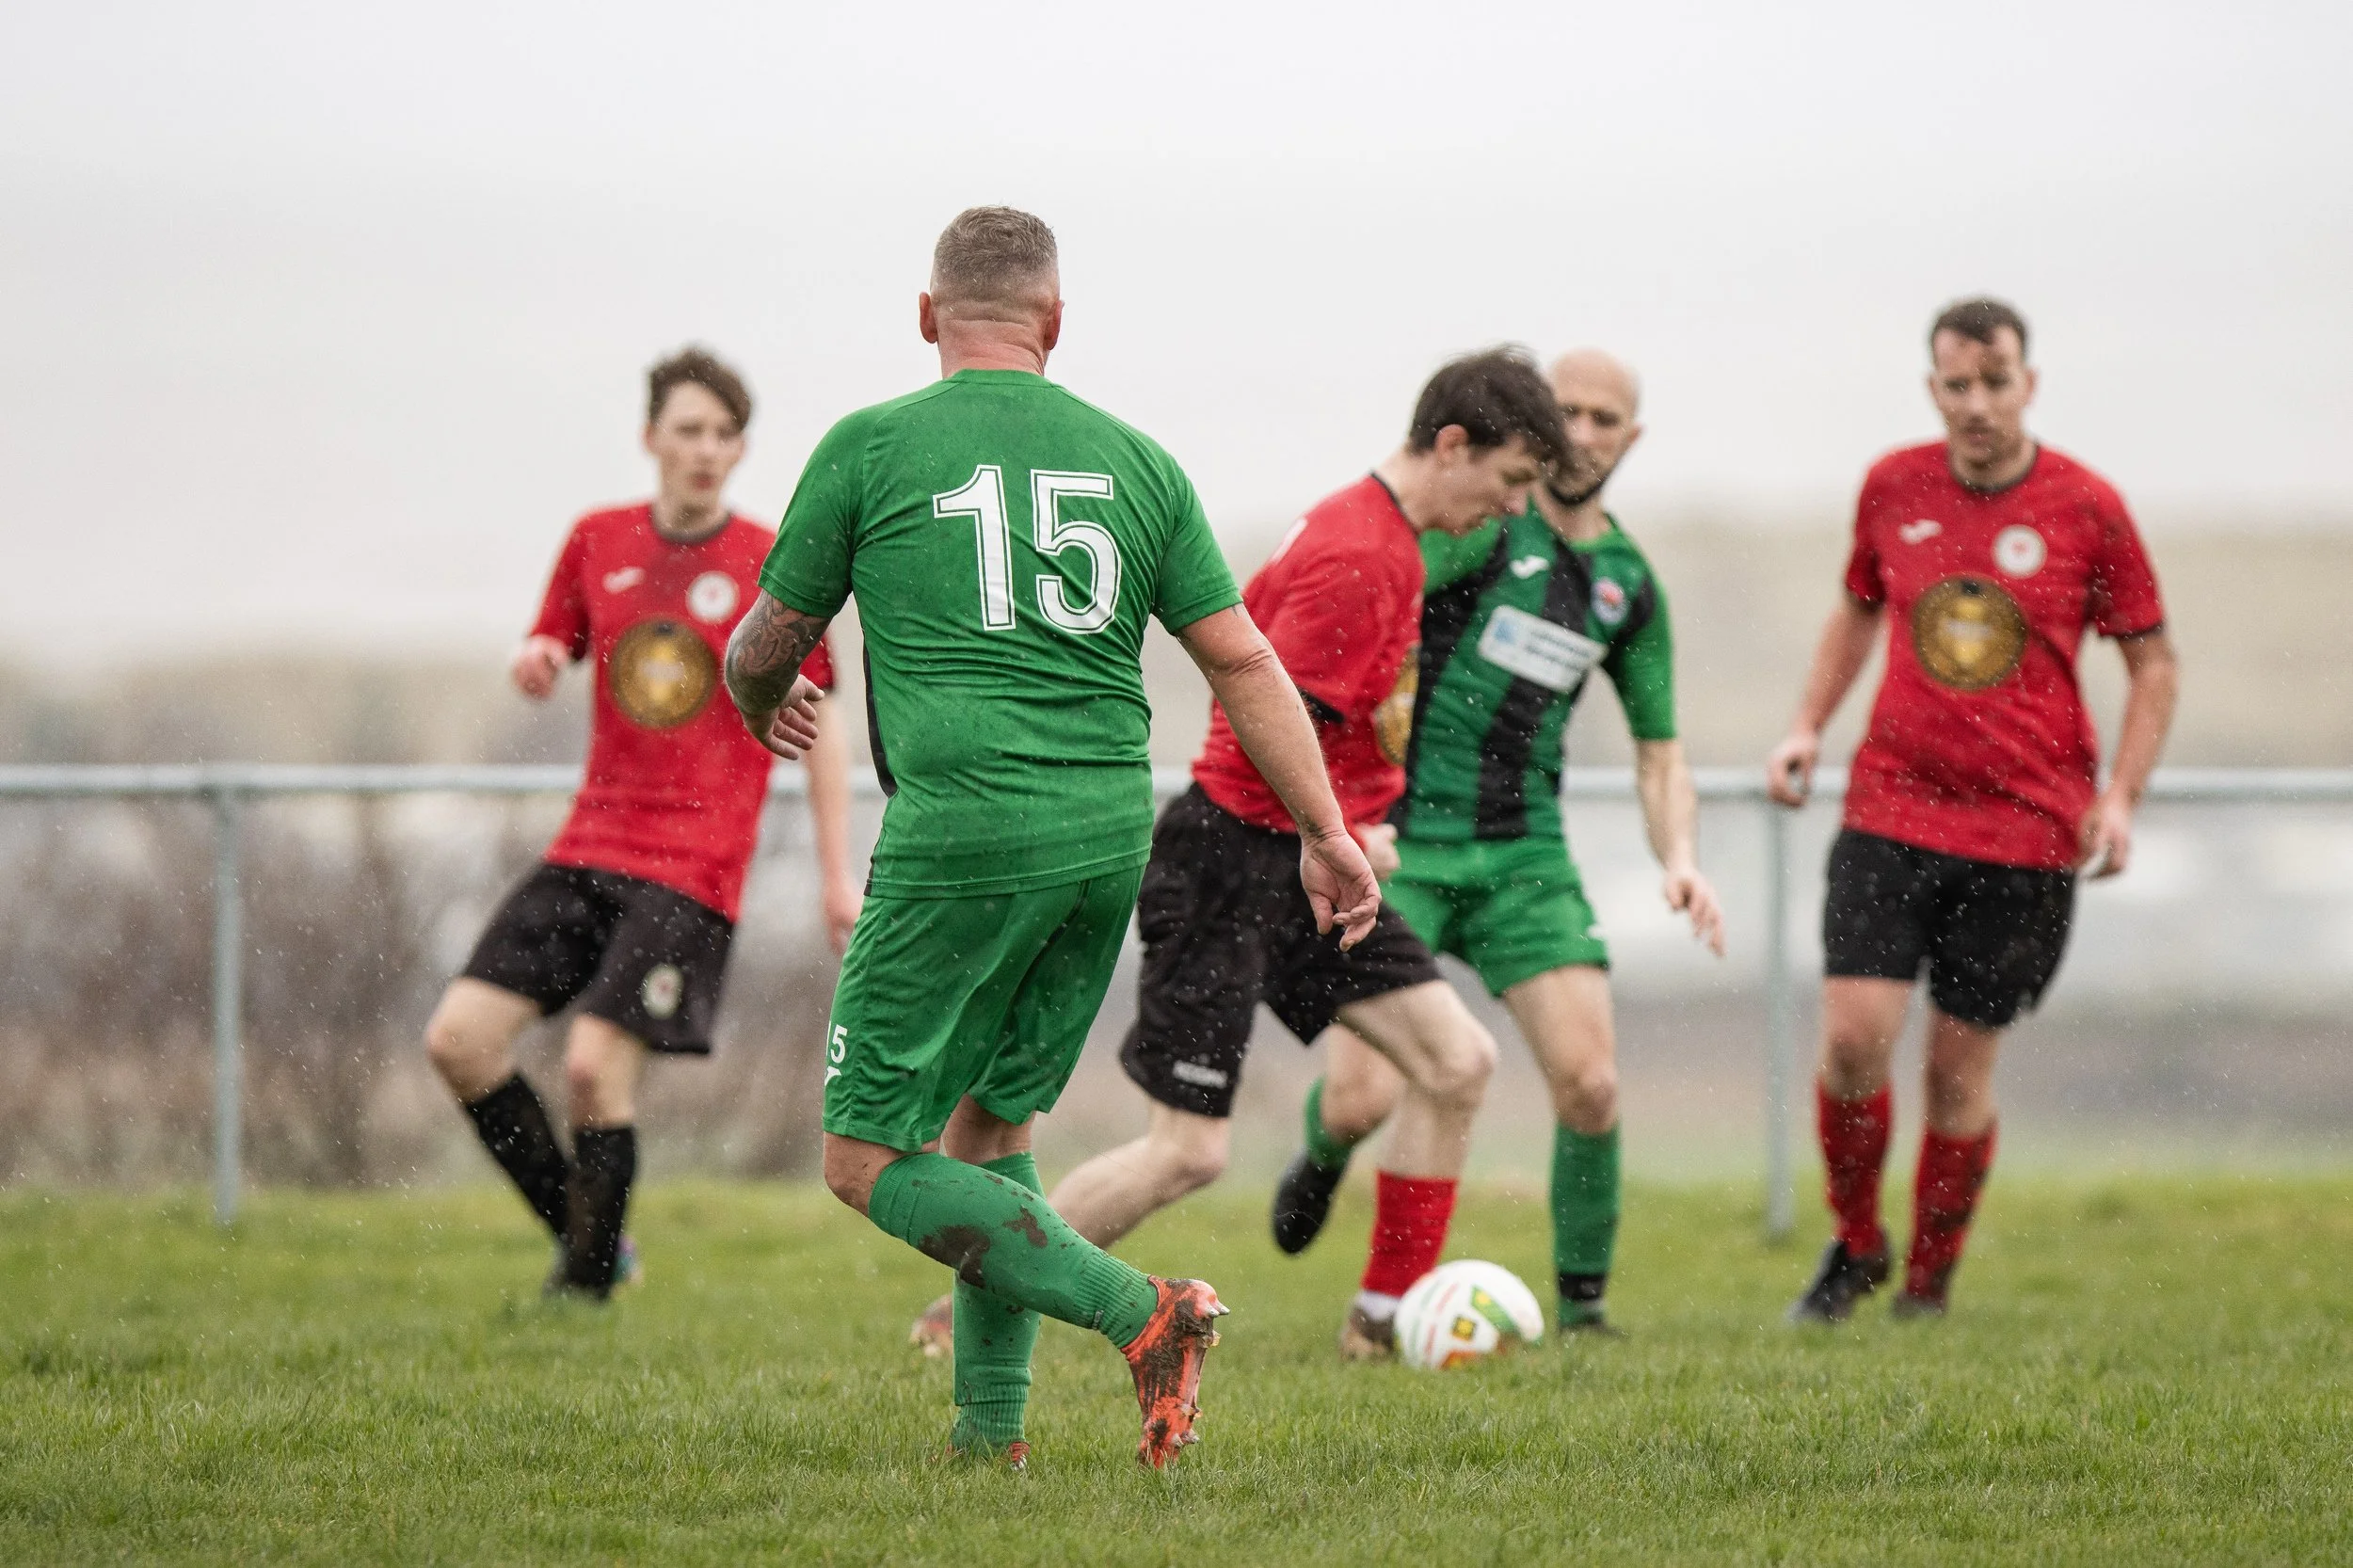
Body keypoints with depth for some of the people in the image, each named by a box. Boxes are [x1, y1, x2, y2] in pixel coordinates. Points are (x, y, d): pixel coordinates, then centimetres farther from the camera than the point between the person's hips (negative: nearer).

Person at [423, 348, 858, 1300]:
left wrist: (839, 874, -2)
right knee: (459, 1037, -5)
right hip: (587, 852, 5)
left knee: (596, 1066, -17)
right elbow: (551, 651, 21)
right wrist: (534, 664, -5)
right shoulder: (598, 541, 8)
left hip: (693, 871, -5)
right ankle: (585, 1240, 9)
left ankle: (587, 1290, 0)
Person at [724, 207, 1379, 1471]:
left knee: (869, 1160, 0)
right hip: (1111, 832, 5)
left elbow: (767, 647, 10)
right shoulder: (1133, 461, 10)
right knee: (991, 1119, 20)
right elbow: (1242, 662, 8)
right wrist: (1326, 832, 12)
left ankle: (1139, 1312, -14)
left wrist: (758, 700, 33)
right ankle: (990, 1426, 15)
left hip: (962, 834, -5)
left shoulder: (869, 447, 0)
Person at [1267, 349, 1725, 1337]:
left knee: (1589, 1083, -11)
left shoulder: (1627, 580, 11)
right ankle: (1325, 1154, 27)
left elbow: (1659, 753, 19)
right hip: (1397, 844, -4)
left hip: (1522, 855, 4)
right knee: (1362, 1099, -12)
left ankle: (1583, 1305, 7)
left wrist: (1681, 861, -1)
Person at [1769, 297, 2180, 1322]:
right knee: (1853, 1037, -11)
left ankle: (1930, 1279, 22)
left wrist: (2119, 798, -6)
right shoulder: (1893, 488, 4)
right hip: (1890, 812, 2)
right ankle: (1855, 1245, 14)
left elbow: (2152, 662, 5)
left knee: (1960, 1064, 2)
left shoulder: (2086, 509, -3)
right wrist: (1807, 728, 10)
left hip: (2026, 834, -2)